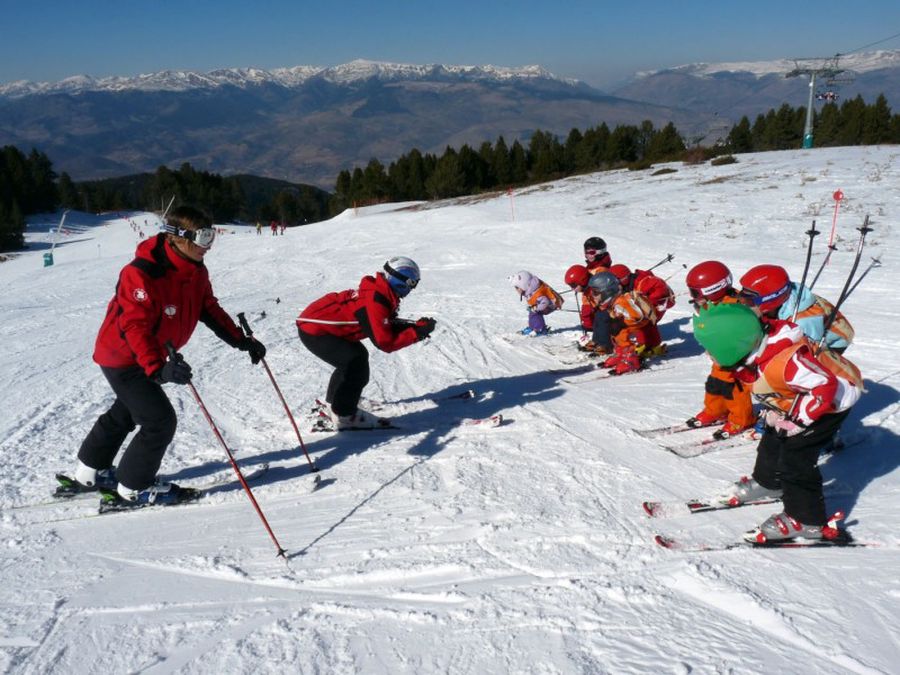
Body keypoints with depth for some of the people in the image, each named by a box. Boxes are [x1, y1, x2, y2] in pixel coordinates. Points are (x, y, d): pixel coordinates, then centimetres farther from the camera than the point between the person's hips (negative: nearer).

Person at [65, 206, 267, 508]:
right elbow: (136, 327, -40)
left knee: (125, 413, 24)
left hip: (154, 356, 10)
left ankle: (90, 473, 44)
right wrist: (158, 370, -52)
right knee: (160, 420, -11)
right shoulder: (142, 274, -32)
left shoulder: (196, 272, -6)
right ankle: (133, 489, 8)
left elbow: (210, 310, 3)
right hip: (122, 357, -10)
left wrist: (241, 341, -6)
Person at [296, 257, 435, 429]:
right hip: (313, 331, -10)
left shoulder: (378, 292, 3)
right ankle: (344, 415, -2)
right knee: (358, 365, -14)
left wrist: (417, 327, -1)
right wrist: (418, 332, -19)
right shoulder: (375, 302, -26)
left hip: (316, 320, 10)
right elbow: (385, 342, -25)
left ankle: (334, 401, 37)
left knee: (357, 356, 20)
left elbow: (388, 327, 11)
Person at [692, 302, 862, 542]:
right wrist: (774, 409, -1)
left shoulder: (782, 362, -42)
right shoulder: (755, 348, -15)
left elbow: (825, 387, -37)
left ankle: (807, 521, 2)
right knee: (772, 441, 20)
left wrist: (796, 421, -28)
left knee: (794, 456, -12)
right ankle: (768, 482, 45)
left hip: (832, 401, -9)